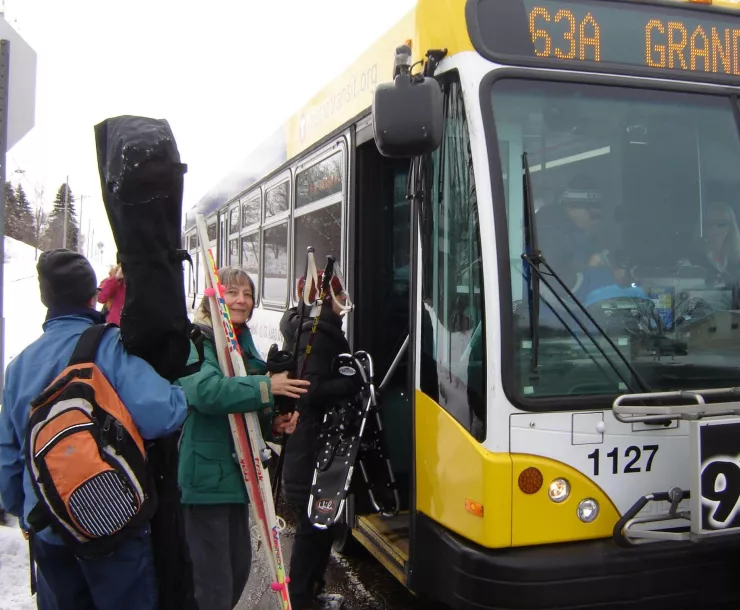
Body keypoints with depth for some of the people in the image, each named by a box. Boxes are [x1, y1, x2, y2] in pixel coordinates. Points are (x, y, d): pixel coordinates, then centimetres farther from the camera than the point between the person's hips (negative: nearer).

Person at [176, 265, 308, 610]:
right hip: (205, 476, -9)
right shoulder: (195, 341, -12)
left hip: (236, 474, 9)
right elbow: (205, 390, -32)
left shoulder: (245, 347, 15)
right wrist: (266, 386, -26)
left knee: (239, 568, 18)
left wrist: (273, 424, 5)